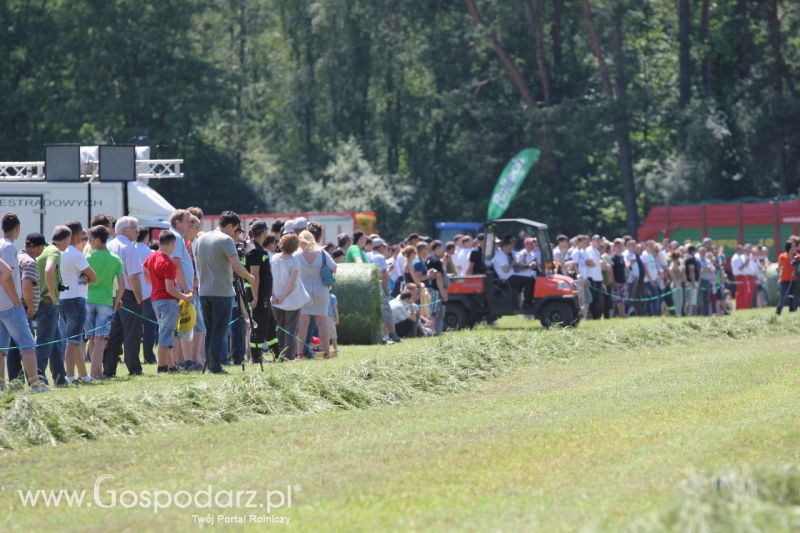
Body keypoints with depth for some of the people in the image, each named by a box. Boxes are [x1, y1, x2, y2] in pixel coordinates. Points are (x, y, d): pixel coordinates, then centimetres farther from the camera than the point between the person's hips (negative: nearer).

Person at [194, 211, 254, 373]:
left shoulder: (201, 239, 12)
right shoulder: (226, 240, -11)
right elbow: (237, 266, -17)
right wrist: (249, 278, -3)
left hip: (204, 291, 7)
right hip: (222, 292, -7)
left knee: (209, 331, 12)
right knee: (219, 332, -4)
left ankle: (210, 365, 11)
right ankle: (216, 367, -7)